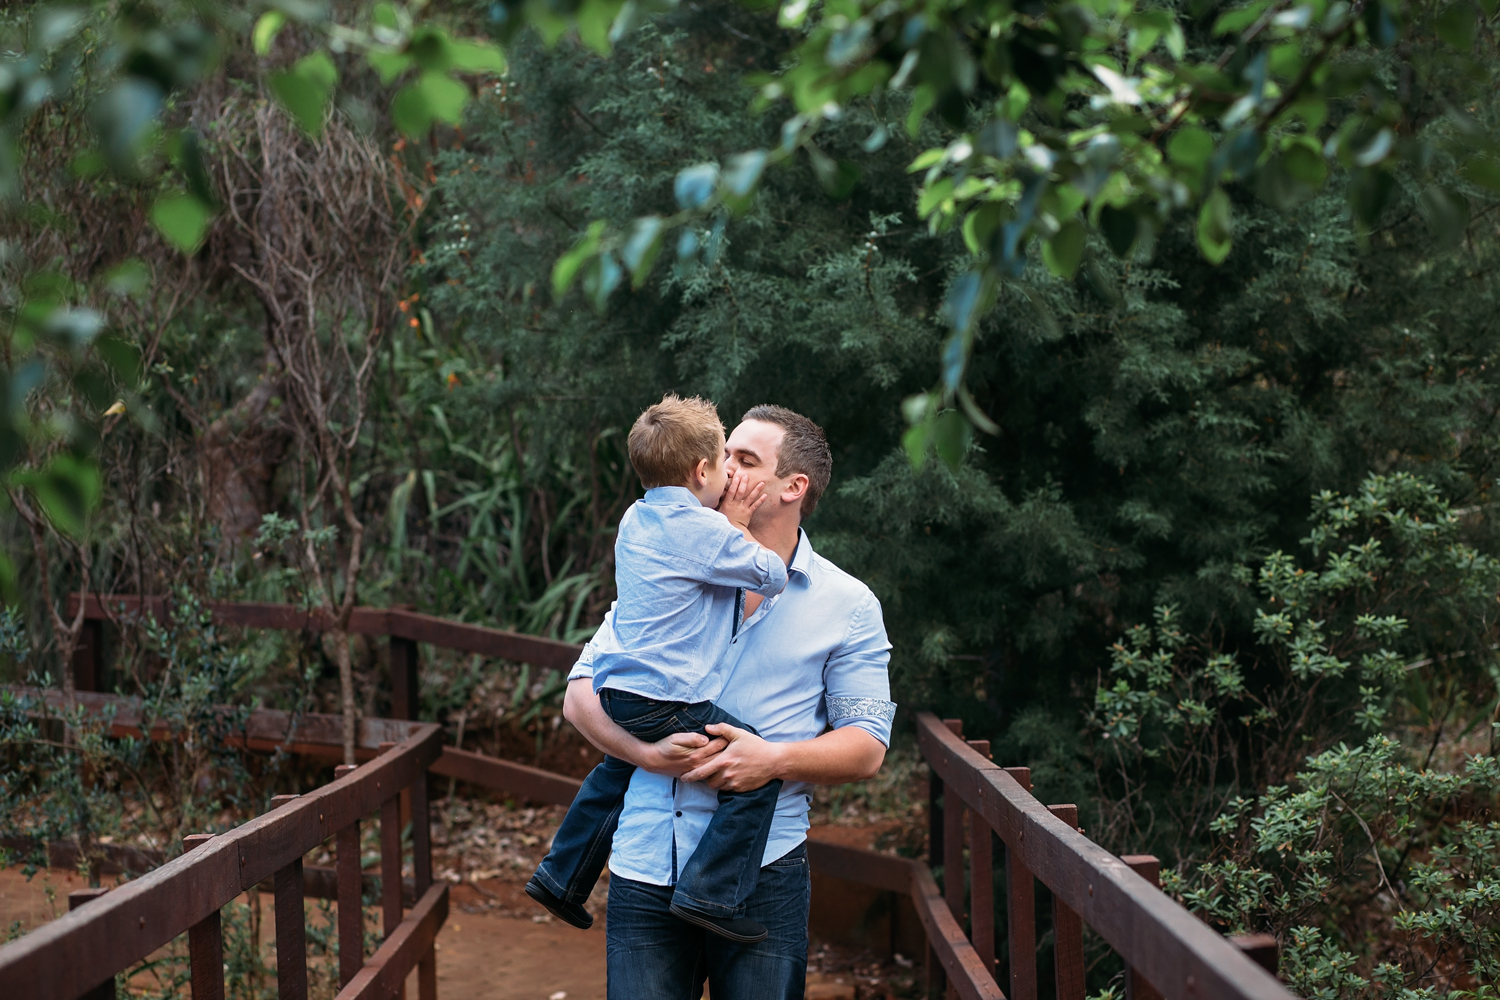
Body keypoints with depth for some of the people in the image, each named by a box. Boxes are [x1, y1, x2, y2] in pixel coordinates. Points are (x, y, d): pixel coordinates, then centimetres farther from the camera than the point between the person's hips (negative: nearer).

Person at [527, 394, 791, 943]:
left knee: (617, 772, 33)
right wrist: (738, 526, 4)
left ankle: (560, 876, 42)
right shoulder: (702, 528, -16)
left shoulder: (637, 518, 13)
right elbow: (773, 576, -9)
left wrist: (730, 525, 8)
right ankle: (710, 893, -14)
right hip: (663, 701, -10)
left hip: (616, 691, 10)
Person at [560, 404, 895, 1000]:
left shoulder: (847, 605, 5)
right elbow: (582, 694, 7)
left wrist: (776, 759, -16)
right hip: (646, 864, 1)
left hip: (761, 876, -1)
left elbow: (867, 748, 2)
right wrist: (649, 753, -12)